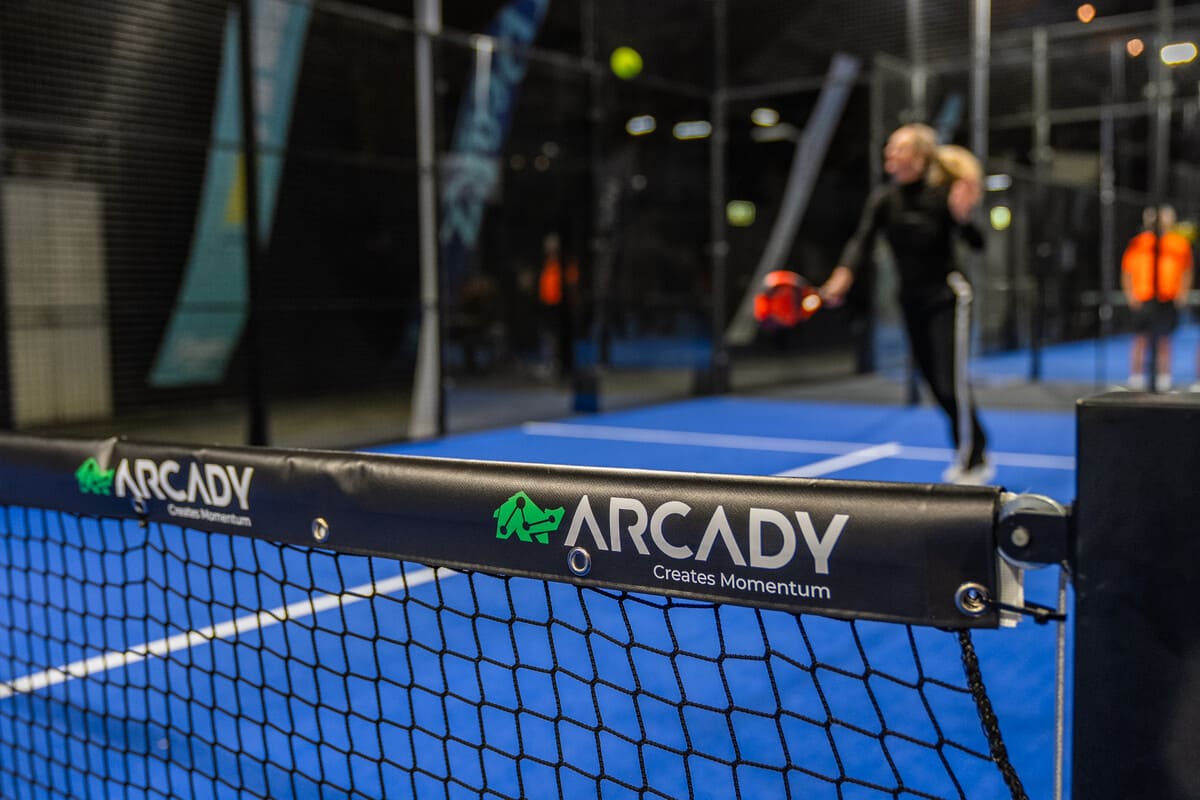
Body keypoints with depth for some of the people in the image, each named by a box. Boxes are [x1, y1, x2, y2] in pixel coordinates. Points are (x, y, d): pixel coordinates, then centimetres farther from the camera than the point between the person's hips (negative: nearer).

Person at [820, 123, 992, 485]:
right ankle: (972, 450, 33)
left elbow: (977, 244, -14)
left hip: (947, 297, -5)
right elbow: (861, 240, -21)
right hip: (912, 301, 5)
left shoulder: (942, 195, -16)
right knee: (937, 386, 13)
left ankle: (973, 463, 13)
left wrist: (963, 217, -35)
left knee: (951, 384, -6)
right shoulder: (884, 199, -7)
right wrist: (843, 275, -39)